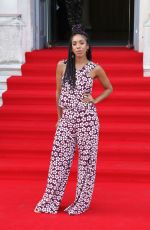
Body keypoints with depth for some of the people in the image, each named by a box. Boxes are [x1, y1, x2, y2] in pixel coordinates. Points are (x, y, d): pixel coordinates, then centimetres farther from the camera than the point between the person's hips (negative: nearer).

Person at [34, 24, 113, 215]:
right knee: (59, 159, 3)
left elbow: (109, 88, 15)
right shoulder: (62, 66, 2)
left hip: (87, 119, -2)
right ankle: (50, 201, 11)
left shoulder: (95, 69, -1)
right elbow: (58, 92, 11)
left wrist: (95, 100, 1)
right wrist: (59, 117, 13)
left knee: (86, 160, 3)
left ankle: (81, 203, 13)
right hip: (66, 119, 2)